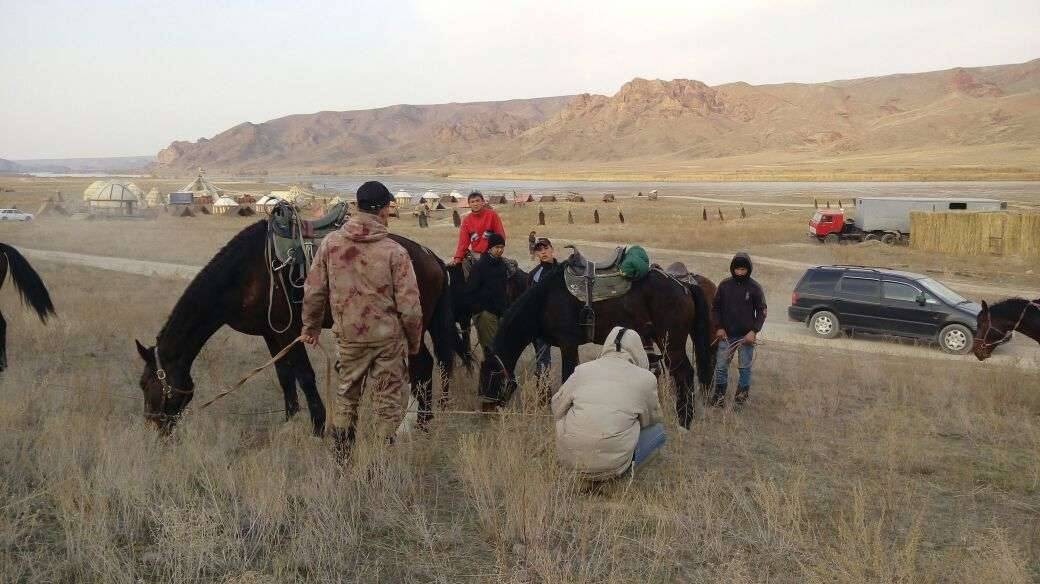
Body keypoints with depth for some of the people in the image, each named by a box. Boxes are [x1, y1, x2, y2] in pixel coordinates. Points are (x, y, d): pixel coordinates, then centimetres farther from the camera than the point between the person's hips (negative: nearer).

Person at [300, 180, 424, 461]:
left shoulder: (330, 243, -5)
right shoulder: (394, 251, -15)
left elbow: (313, 291, 2)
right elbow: (409, 307, -13)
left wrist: (311, 327, 17)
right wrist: (414, 342, 2)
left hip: (348, 335, 4)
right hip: (388, 337, -4)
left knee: (347, 392, 22)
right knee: (389, 399, 11)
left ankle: (340, 456, 31)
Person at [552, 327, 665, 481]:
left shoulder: (583, 369, 5)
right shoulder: (646, 378, -1)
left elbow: (557, 409, 13)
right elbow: (651, 419, 15)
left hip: (569, 459, 3)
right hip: (611, 464, -3)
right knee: (658, 429, 19)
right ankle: (621, 470, 4)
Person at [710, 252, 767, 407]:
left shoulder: (755, 288, -4)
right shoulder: (725, 285, 1)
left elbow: (761, 312, -1)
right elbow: (715, 308, 7)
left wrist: (754, 331, -12)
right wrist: (719, 327, -3)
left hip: (746, 336, -2)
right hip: (726, 335, 2)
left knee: (745, 368, 6)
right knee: (721, 366, 4)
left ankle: (742, 395, 18)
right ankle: (719, 396, 16)